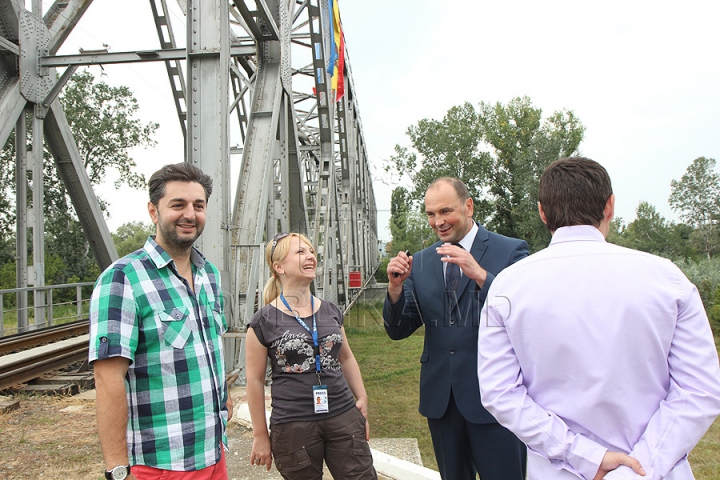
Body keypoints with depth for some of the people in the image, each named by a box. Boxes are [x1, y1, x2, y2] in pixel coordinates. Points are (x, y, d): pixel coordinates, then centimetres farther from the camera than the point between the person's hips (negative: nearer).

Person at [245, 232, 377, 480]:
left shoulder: (331, 311, 7)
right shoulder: (264, 321, -6)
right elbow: (255, 380, -3)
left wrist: (362, 399, 13)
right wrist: (260, 436, -1)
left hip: (344, 417, 4)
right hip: (293, 426, -3)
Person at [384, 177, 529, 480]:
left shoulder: (511, 251, -6)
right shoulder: (420, 263, 6)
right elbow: (398, 331, 4)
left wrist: (480, 275, -28)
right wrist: (396, 287, -15)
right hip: (440, 398, 4)